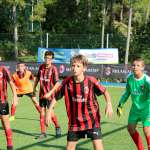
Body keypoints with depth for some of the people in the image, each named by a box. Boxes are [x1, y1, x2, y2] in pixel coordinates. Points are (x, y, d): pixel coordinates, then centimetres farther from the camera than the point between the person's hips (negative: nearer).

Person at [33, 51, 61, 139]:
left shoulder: (53, 69, -13)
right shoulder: (41, 67, 4)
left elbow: (57, 83, -15)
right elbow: (37, 78, 19)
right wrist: (34, 88, 21)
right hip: (42, 94, 5)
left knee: (51, 113, -1)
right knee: (42, 113, 6)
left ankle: (57, 128, 26)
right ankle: (43, 133, 14)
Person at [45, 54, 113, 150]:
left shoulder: (91, 81, -16)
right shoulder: (67, 82, -9)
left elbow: (104, 91, -3)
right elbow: (56, 96, 3)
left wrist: (109, 104, -19)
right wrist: (49, 111, -3)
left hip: (92, 119, -2)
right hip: (74, 121, 3)